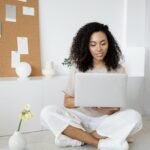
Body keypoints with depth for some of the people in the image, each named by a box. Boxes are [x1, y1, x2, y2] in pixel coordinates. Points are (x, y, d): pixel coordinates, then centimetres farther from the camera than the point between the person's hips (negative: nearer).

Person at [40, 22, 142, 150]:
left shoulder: (118, 69, -1)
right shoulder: (77, 68, 1)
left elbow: (115, 109, -1)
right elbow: (67, 102, 1)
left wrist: (110, 108, -25)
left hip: (106, 121, 0)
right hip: (81, 118, 1)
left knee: (134, 117, -30)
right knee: (47, 113, -25)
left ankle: (78, 137, -21)